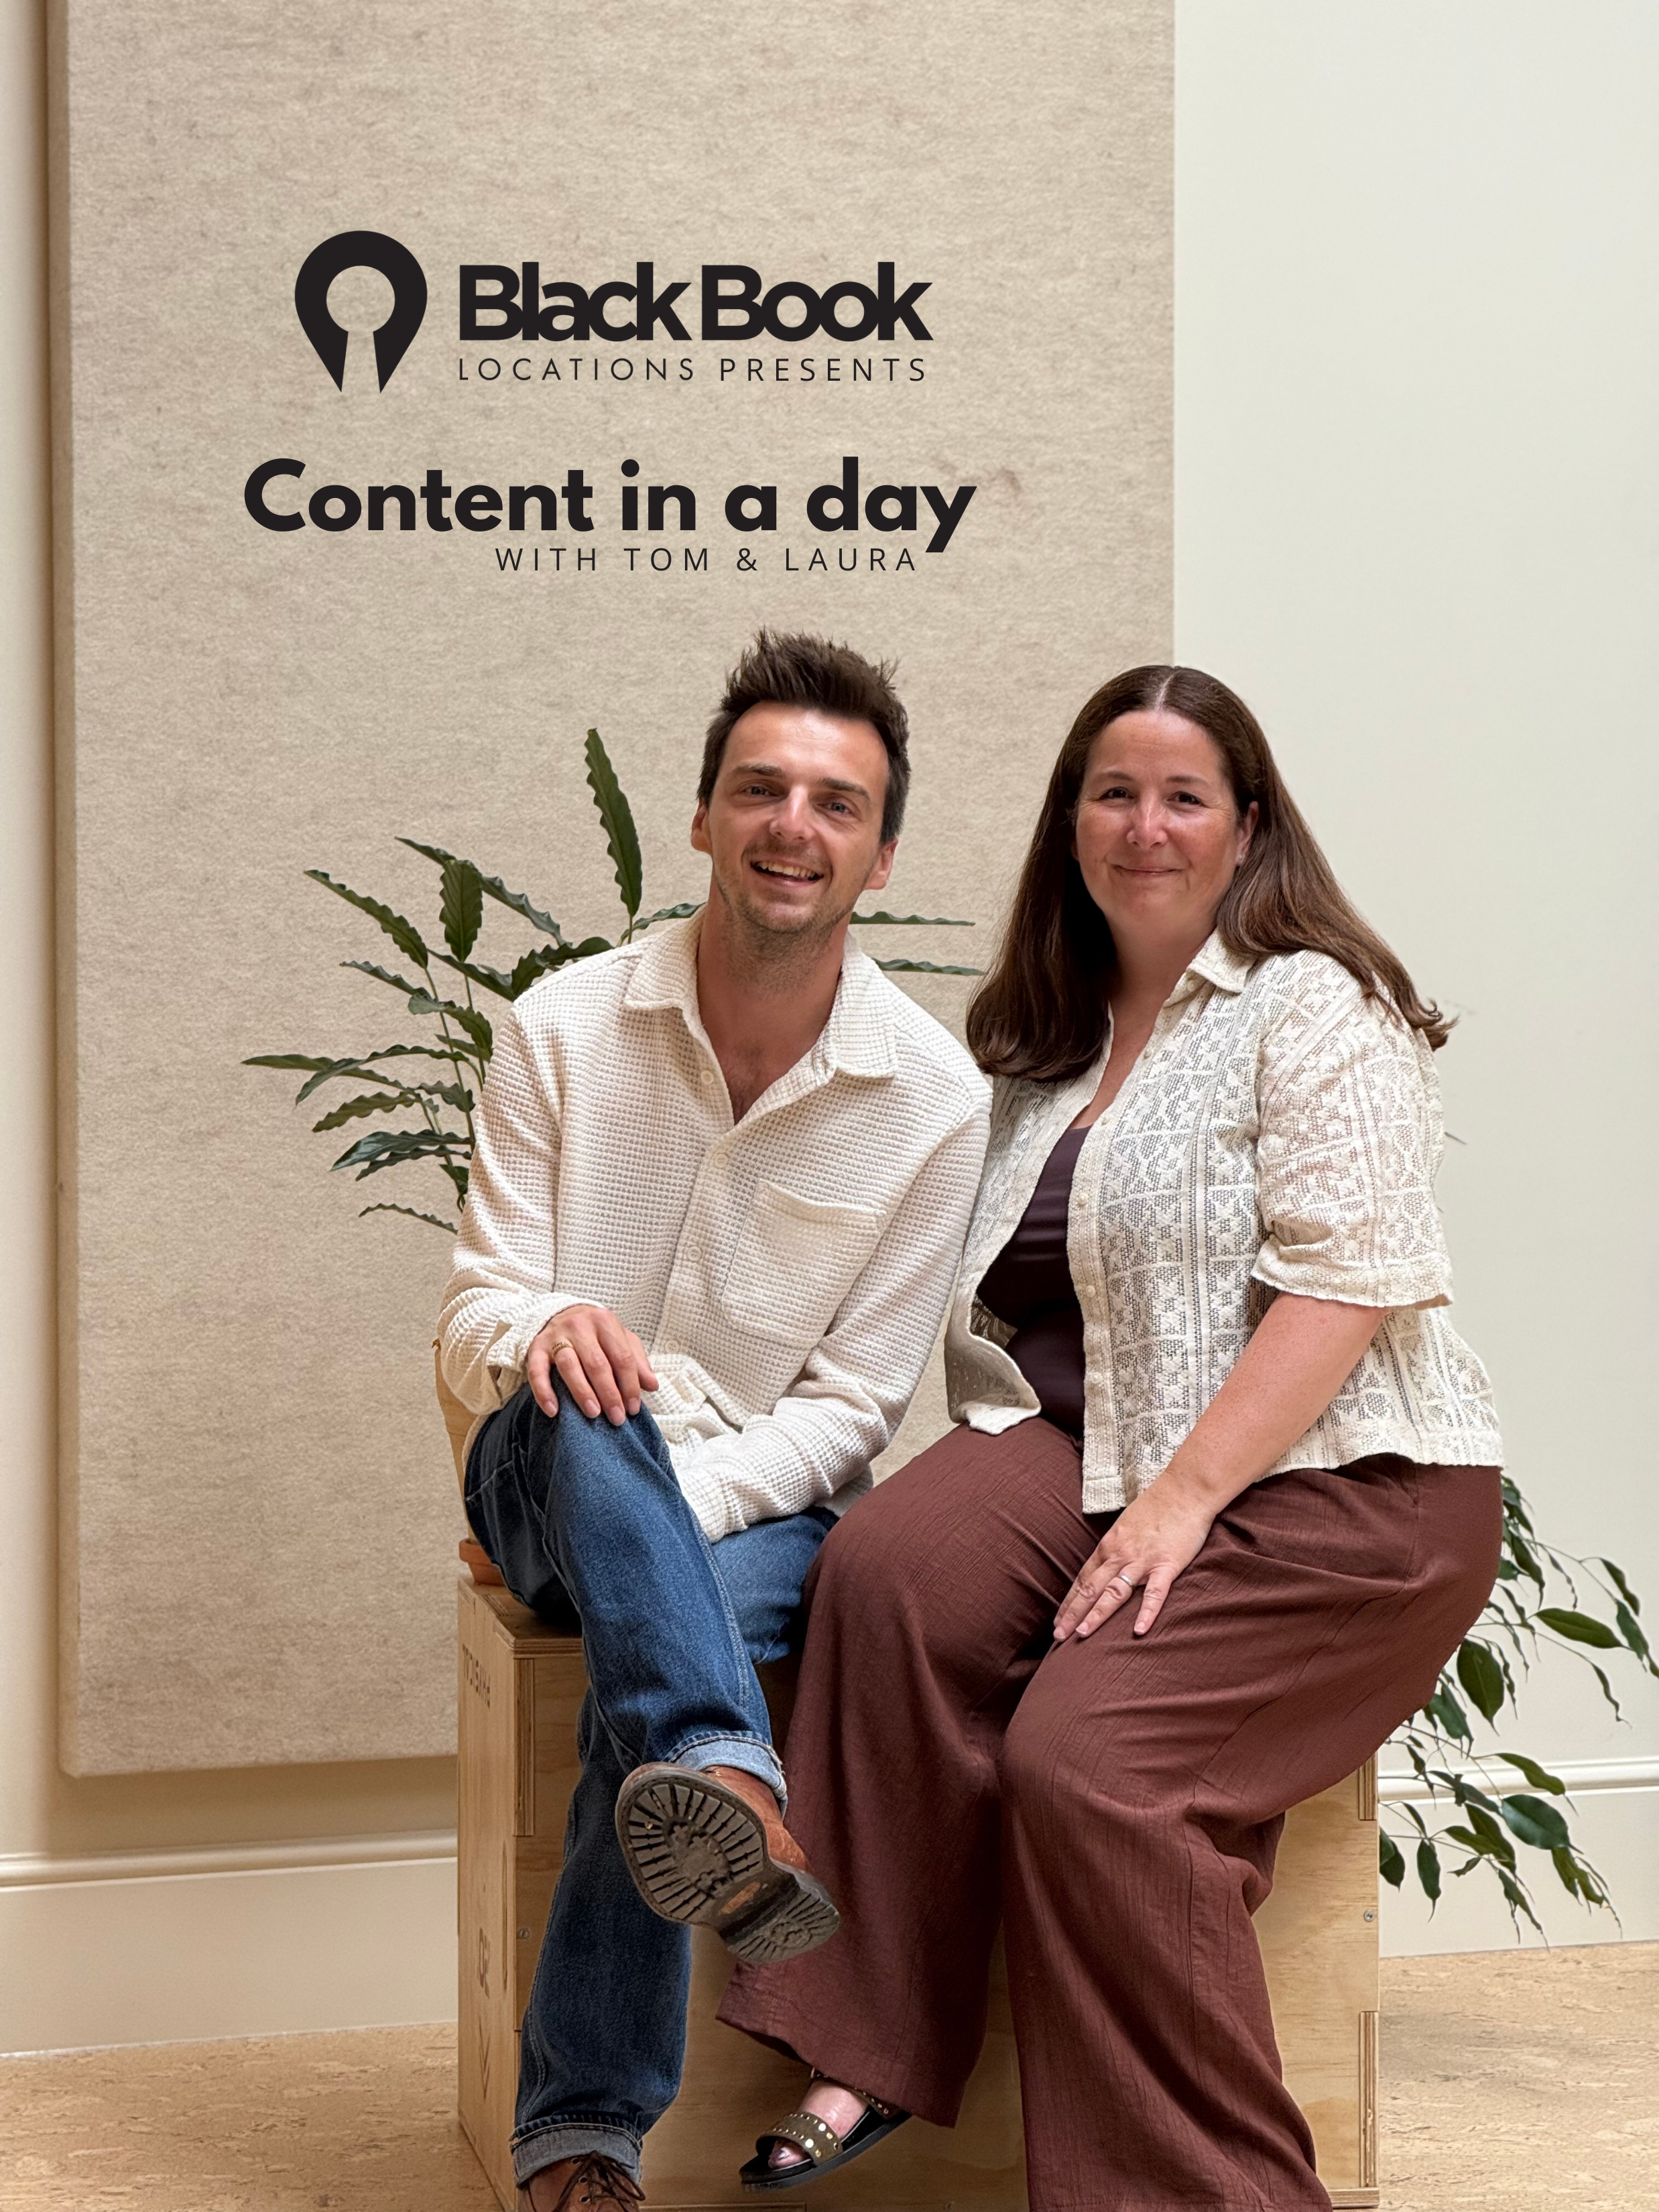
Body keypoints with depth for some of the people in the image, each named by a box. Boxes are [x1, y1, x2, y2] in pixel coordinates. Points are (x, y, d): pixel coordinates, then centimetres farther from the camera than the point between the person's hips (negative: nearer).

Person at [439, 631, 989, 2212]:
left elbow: (850, 1406, -4)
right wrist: (546, 1330, -28)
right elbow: (474, 1324, -2)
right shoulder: (561, 1030, -2)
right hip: (550, 1487, 1)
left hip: (758, 1502, 0)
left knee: (681, 1625, -34)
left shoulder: (936, 1098, -4)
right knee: (583, 1410, -35)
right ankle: (725, 1782, -60)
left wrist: (681, 1499, -23)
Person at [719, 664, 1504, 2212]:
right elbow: (1000, 1302, 21)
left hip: (1330, 1484, -6)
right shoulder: (1045, 1039, 21)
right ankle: (874, 2054, -21)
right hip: (1088, 1443, 6)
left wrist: (1182, 1497, -22)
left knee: (1084, 1753, -27)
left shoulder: (1314, 1011, -3)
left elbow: (1348, 1279, -14)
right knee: (888, 1569, -25)